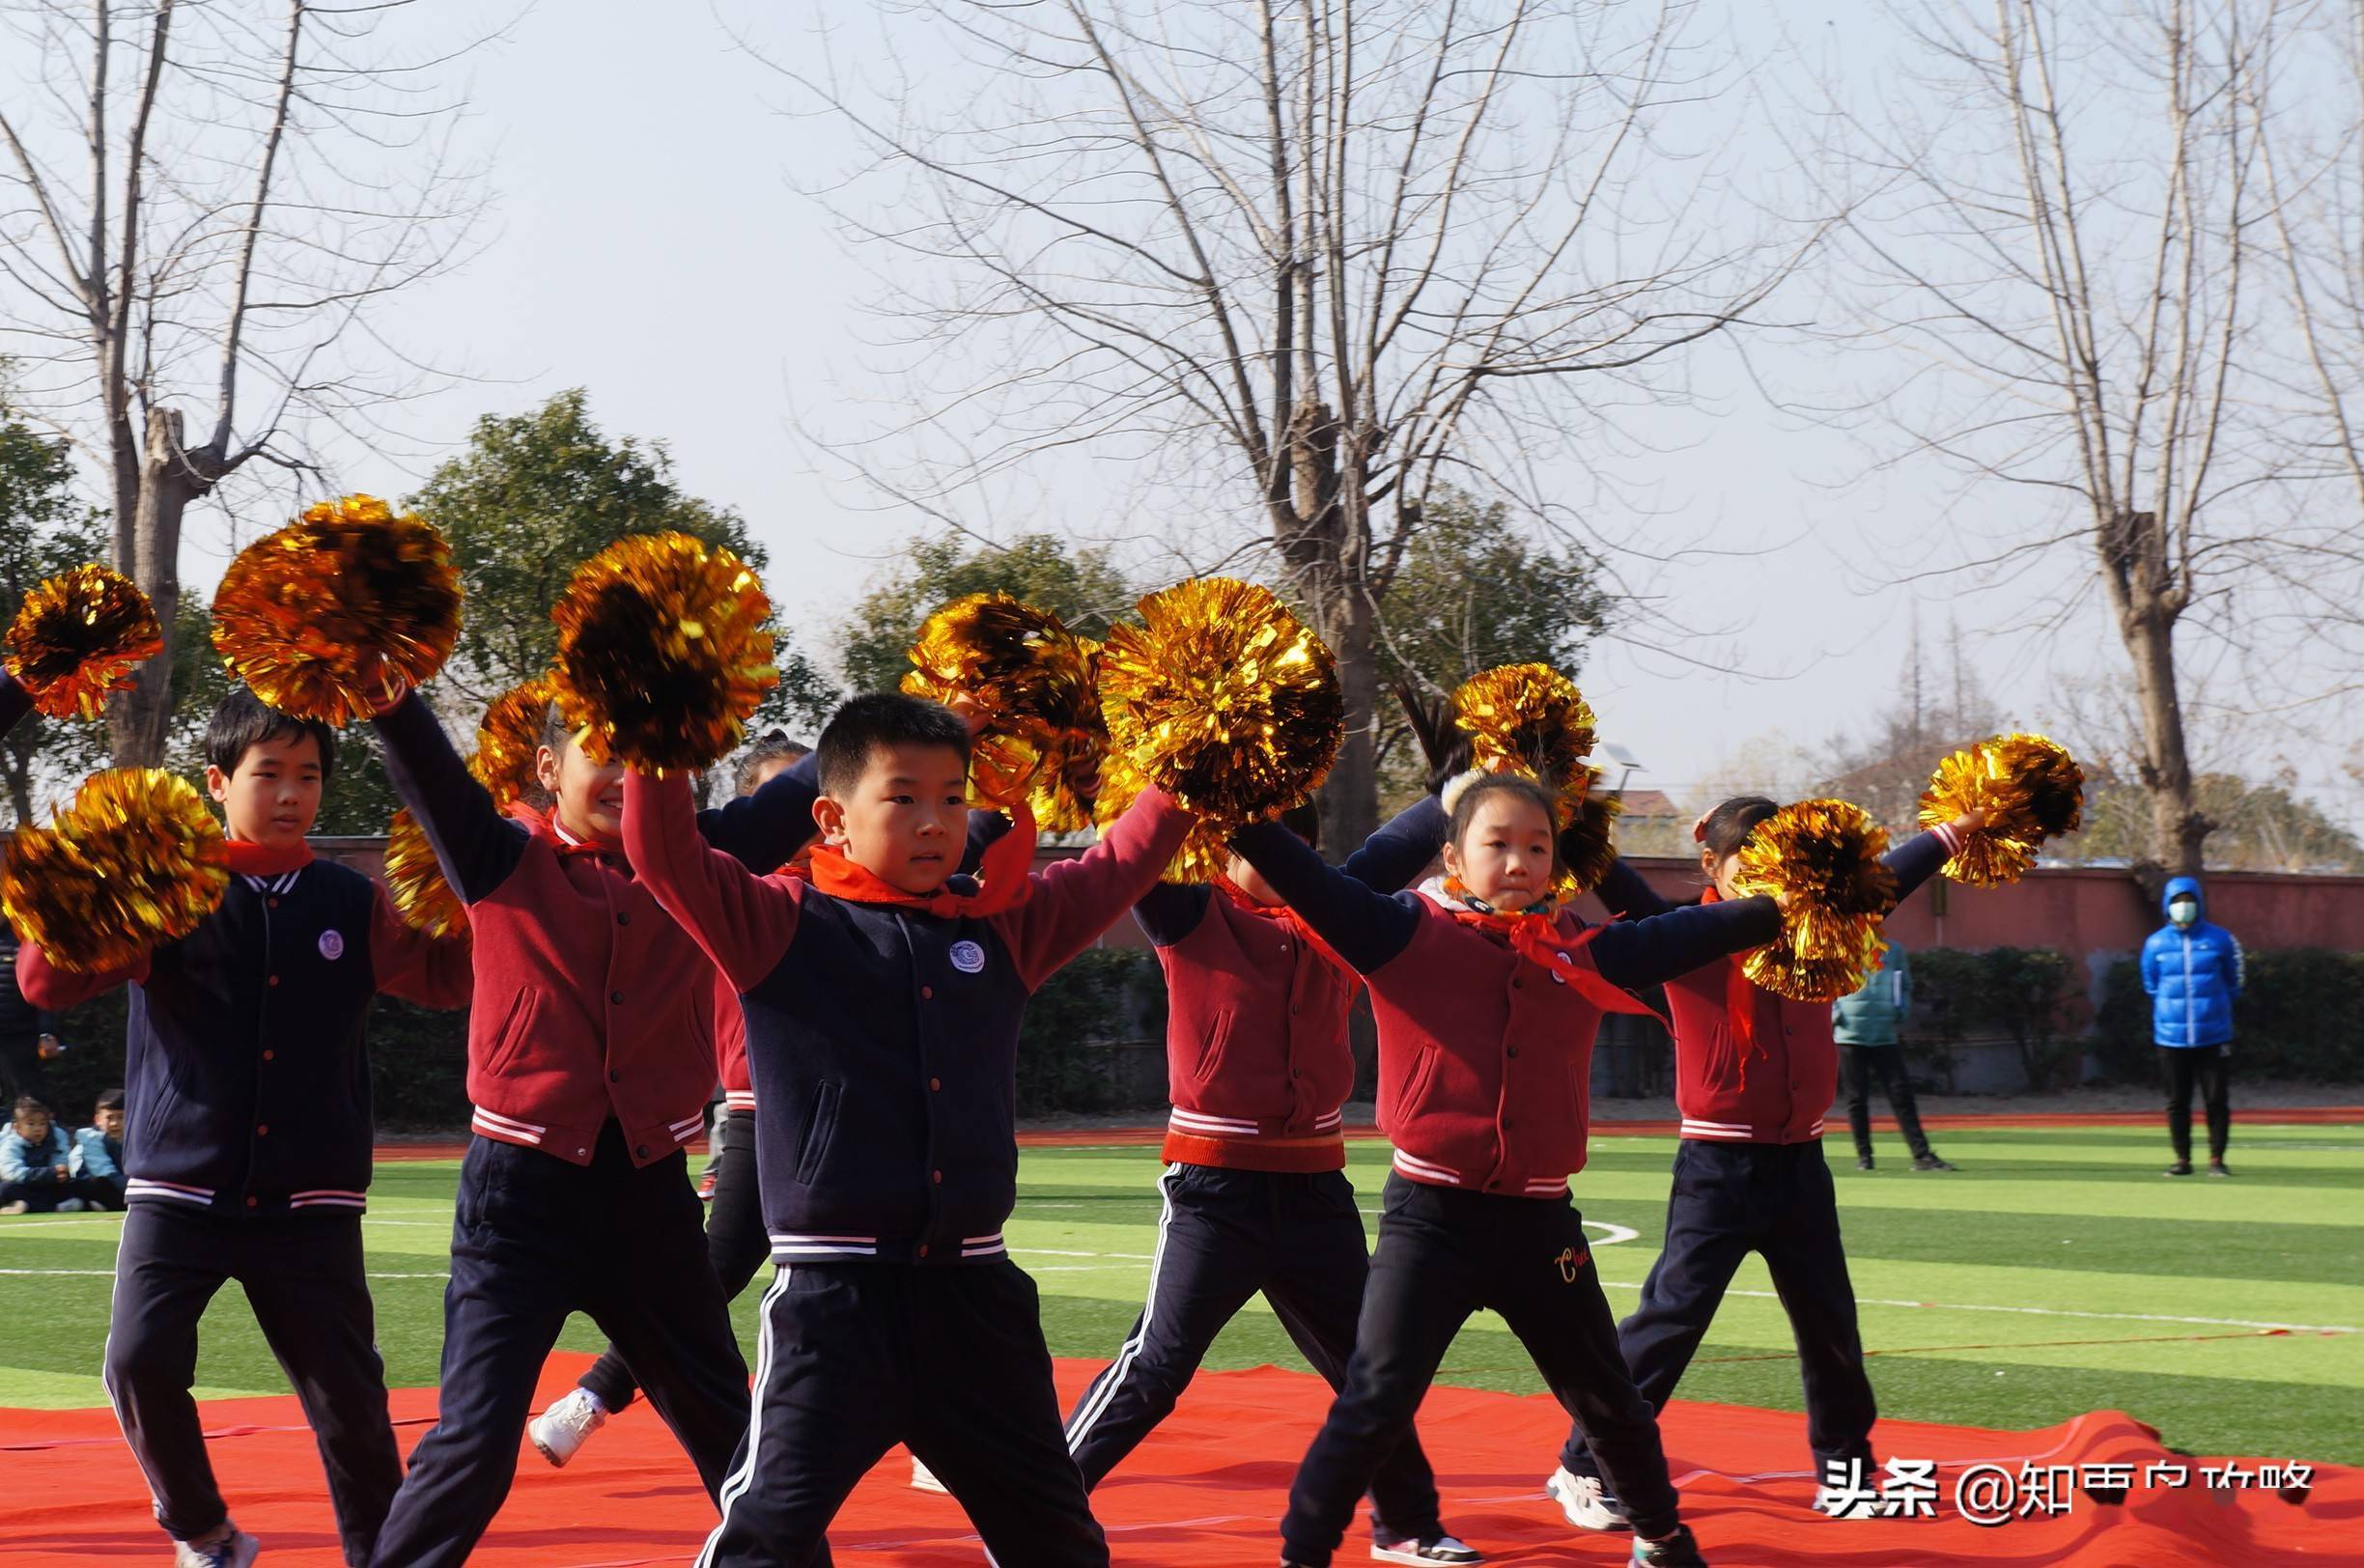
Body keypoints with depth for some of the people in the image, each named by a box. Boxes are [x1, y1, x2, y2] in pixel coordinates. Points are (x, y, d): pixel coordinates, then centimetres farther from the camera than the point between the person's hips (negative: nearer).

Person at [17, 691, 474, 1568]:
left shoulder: (351, 905, 6)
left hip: (310, 1201, 2)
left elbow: (447, 978, 8)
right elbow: (47, 984, -8)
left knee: (349, 1395, 1)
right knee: (141, 1361, -15)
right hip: (179, 1189, -1)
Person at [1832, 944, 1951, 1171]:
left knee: (1901, 1093, -4)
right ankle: (1863, 1154, 13)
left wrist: (1901, 1014, 1)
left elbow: (1905, 986, 18)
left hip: (1886, 1034, 1)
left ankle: (1922, 1155, -6)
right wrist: (1834, 1015, -9)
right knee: (1857, 1096, 3)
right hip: (1851, 1033, -1)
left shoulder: (1893, 950, 9)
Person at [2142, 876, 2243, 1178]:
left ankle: (2217, 1159, 6)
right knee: (2177, 1101, 5)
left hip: (2213, 1036, -1)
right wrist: (2172, 1010, 12)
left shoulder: (2219, 939, 1)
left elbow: (2231, 983, 11)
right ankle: (2182, 1159, 14)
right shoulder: (2156, 944, 3)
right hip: (2171, 1037, 1)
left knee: (2217, 1099, -2)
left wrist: (2211, 1007, 10)